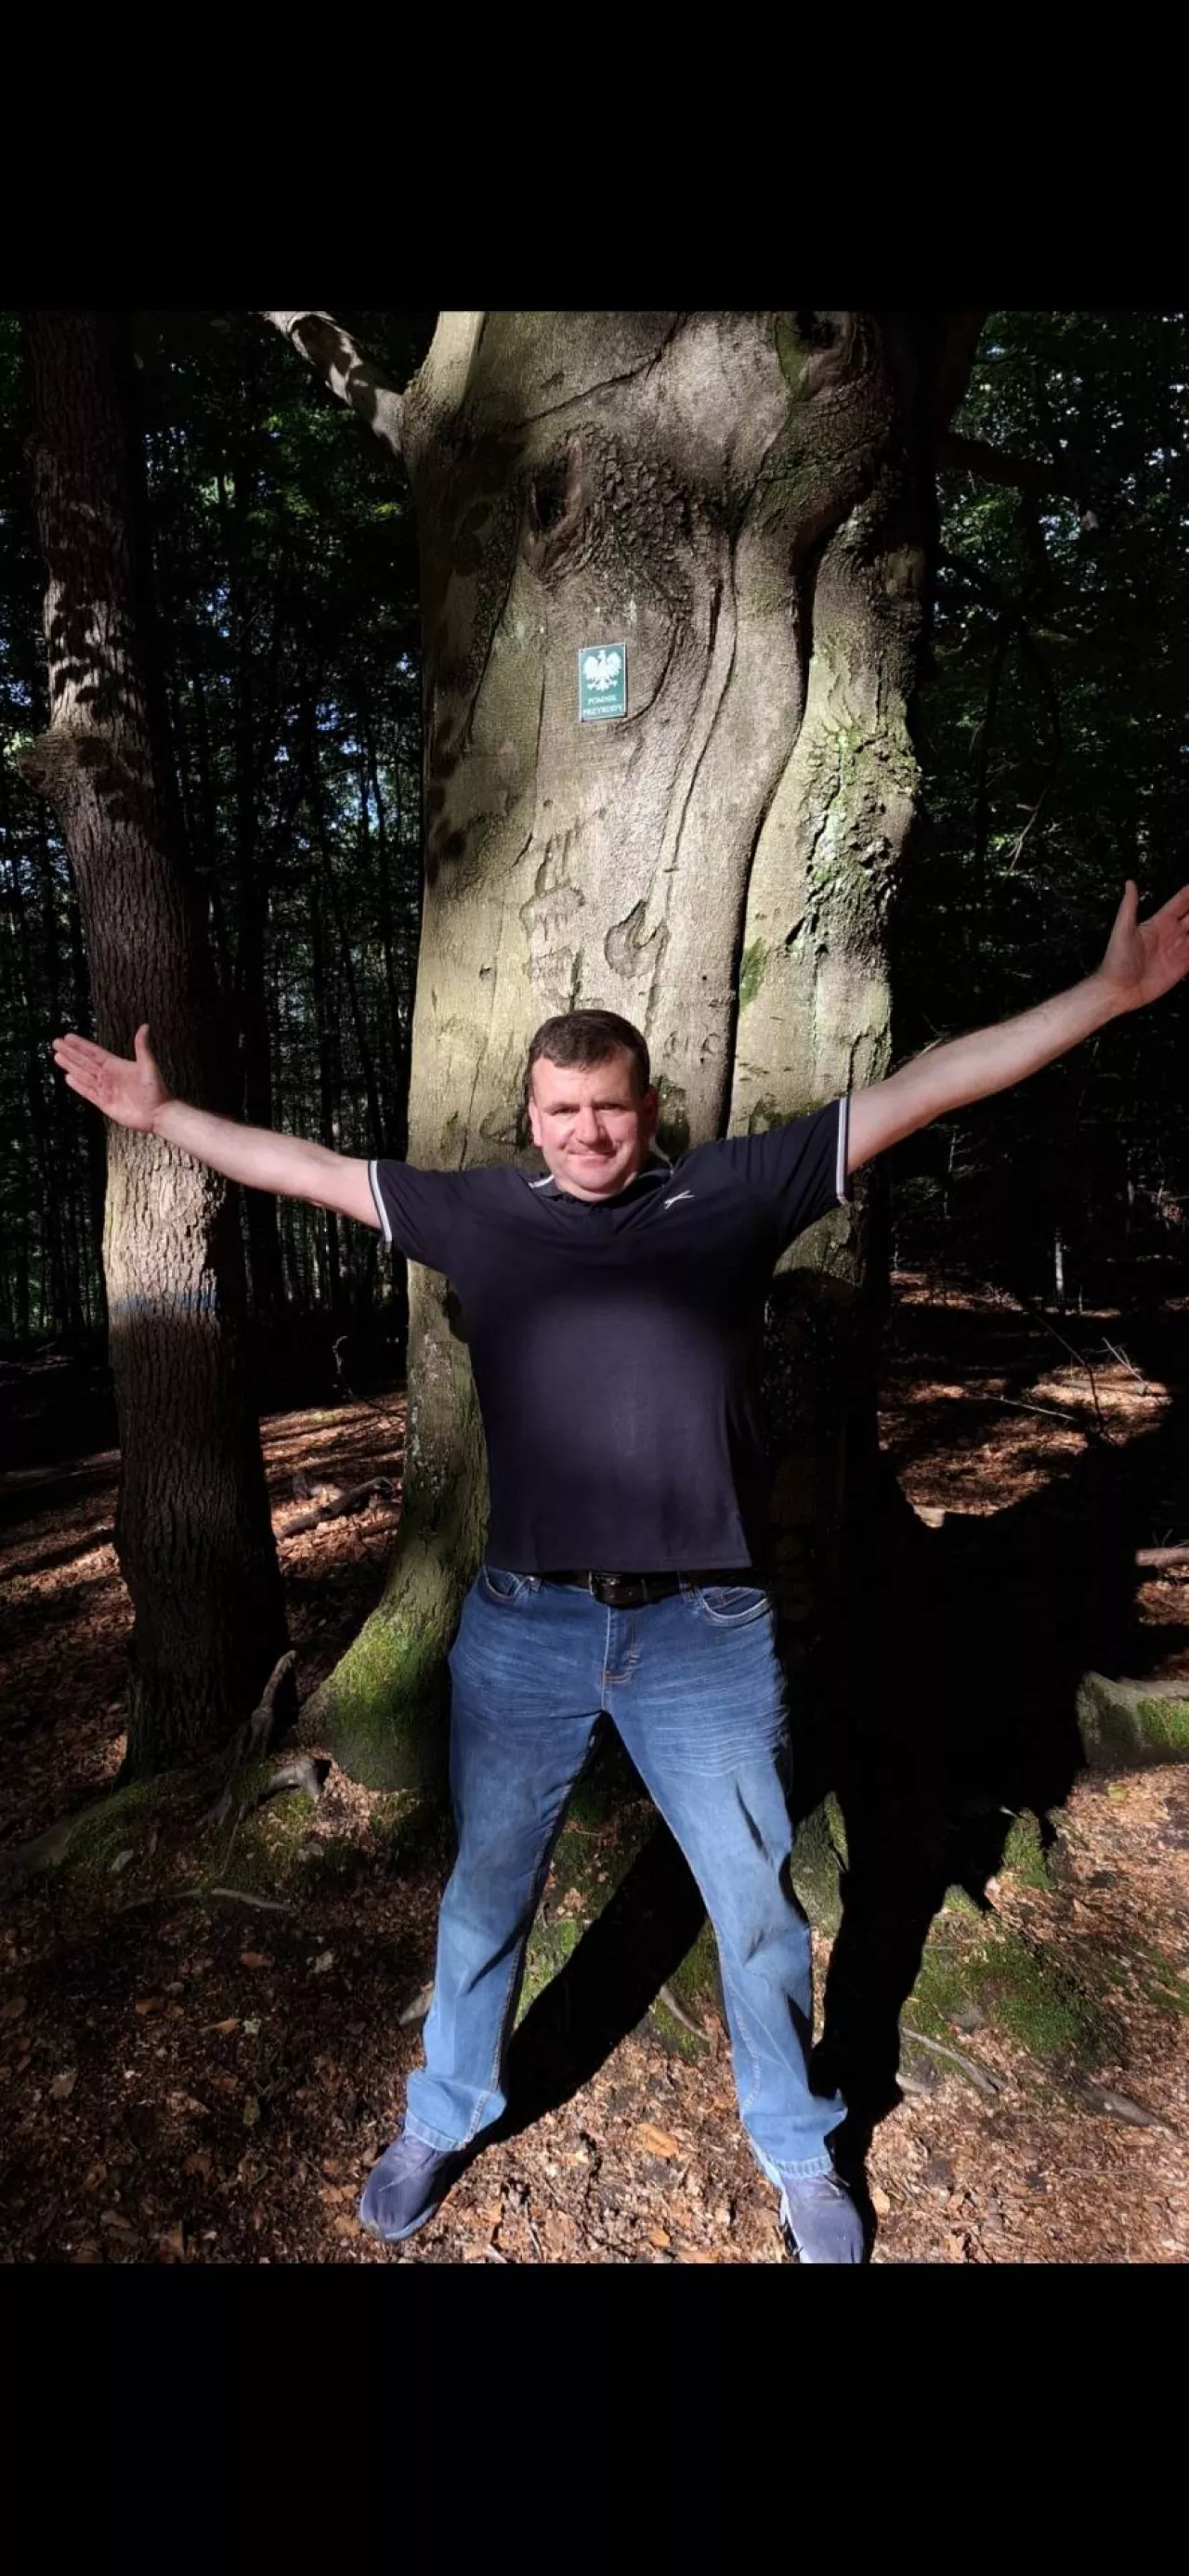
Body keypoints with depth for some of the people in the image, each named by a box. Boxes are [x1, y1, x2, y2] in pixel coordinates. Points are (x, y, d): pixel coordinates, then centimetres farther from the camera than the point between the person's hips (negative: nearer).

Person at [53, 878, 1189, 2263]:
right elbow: (308, 1169, 11)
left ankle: (797, 2149, 44)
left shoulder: (734, 1190, -1)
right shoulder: (483, 1212, 3)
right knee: (484, 1892, 19)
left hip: (706, 1632, -1)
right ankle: (442, 2121, 47)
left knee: (758, 1905, 16)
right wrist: (162, 1112, 14)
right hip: (523, 1627, 1)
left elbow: (920, 1090, -2)